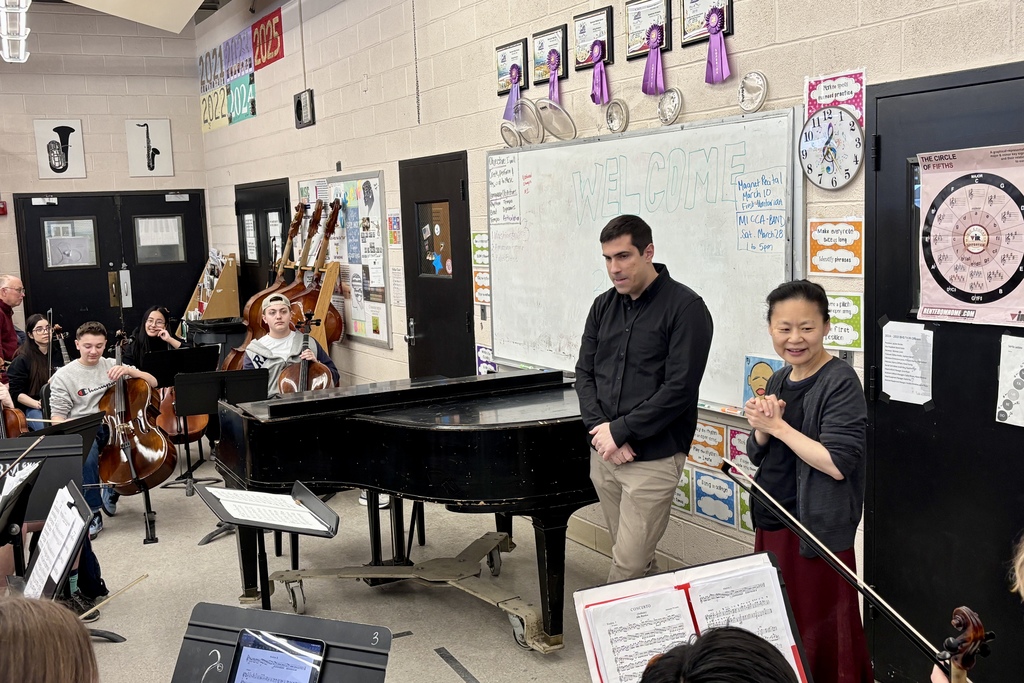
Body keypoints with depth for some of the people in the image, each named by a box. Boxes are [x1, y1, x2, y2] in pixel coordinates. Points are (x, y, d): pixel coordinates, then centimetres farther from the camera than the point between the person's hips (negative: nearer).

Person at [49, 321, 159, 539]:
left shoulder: (113, 365, 11)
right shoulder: (63, 376, 4)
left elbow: (153, 383, 10)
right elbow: (58, 417, 2)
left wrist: (130, 371, -9)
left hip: (113, 425, 3)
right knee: (88, 452, -37)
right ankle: (93, 513, -18)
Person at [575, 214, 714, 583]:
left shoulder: (685, 307, -9)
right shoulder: (603, 306, 10)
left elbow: (679, 388, -15)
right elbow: (584, 372, 10)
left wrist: (620, 430, -14)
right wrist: (600, 427, -7)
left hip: (652, 459, -6)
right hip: (604, 455, 6)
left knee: (628, 566, -4)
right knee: (637, 559, 14)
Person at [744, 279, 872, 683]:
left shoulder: (840, 382, -15)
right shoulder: (777, 381, 7)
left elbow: (837, 464, -24)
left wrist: (779, 426, -18)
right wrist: (763, 427, -9)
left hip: (818, 527, -7)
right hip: (771, 521, 7)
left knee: (819, 629, 5)